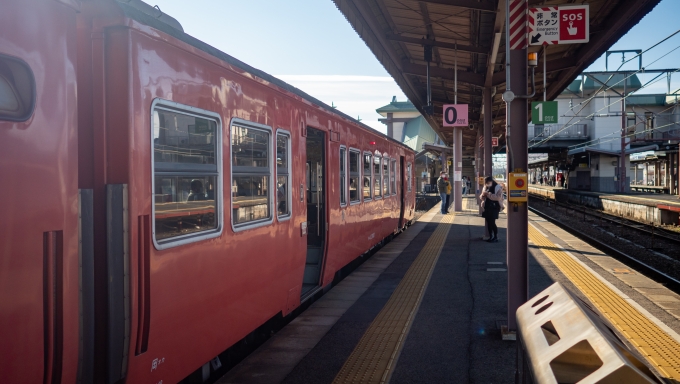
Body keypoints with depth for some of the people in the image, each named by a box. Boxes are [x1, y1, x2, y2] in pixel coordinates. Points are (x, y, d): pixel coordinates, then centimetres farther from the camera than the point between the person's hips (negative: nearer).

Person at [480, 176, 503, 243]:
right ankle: (490, 237, 16)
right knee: (488, 223, 8)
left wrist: (489, 194, -23)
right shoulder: (486, 188, 14)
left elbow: (498, 197, -20)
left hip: (494, 207, -7)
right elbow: (482, 197, 18)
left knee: (492, 222, -10)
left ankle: (496, 238, 0)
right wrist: (483, 195, -6)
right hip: (487, 207, 7)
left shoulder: (497, 187, -7)